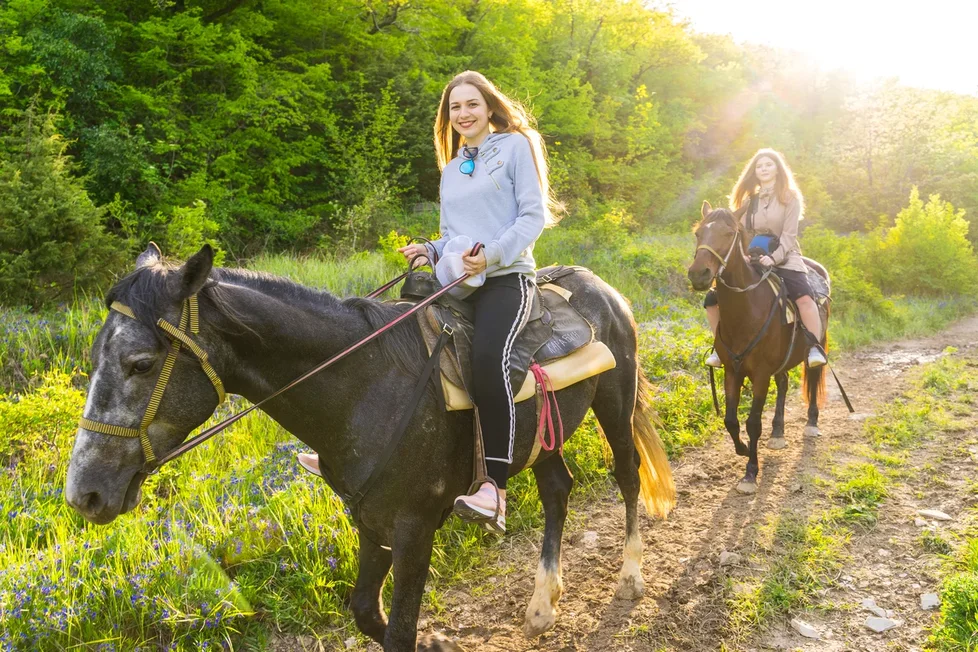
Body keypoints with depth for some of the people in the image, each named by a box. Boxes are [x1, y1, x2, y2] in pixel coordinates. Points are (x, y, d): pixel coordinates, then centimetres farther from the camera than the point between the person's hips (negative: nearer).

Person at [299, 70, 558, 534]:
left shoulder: (515, 146, 4)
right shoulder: (451, 169, 23)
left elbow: (534, 215, -5)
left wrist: (492, 254, -20)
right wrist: (431, 250, 5)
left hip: (506, 278, -7)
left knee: (487, 357, -34)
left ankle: (495, 489, -35)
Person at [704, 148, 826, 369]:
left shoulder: (790, 197, 2)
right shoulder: (749, 201, 14)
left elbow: (789, 234, -7)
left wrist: (773, 257, -23)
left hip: (784, 260, -4)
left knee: (804, 298, -34)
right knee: (713, 299, -9)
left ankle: (815, 348, -29)